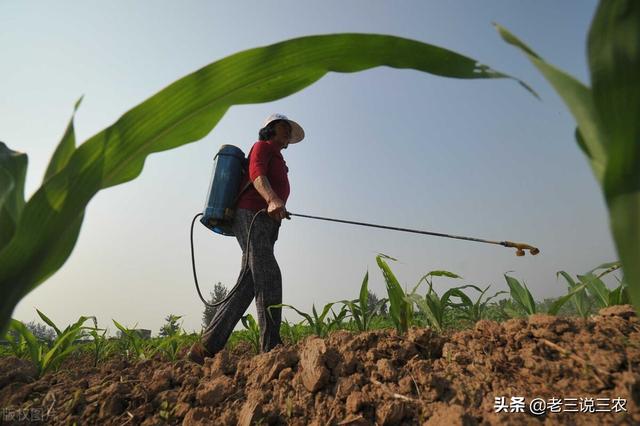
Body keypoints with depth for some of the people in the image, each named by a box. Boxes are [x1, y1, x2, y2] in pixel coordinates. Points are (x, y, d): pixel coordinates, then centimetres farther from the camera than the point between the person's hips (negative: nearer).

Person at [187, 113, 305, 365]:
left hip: (264, 224, 8)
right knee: (268, 276, -18)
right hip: (252, 217, -8)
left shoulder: (277, 160, 35)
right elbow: (256, 173, -14)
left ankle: (207, 347, 0)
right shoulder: (262, 146, 7)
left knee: (246, 285, -1)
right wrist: (272, 199, -33)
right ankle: (271, 348, -20)